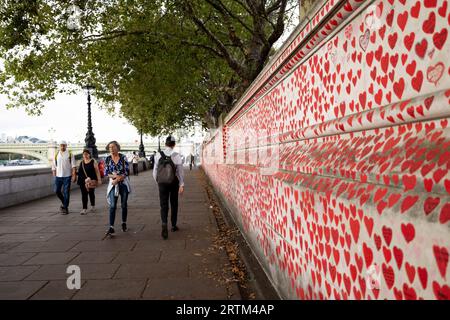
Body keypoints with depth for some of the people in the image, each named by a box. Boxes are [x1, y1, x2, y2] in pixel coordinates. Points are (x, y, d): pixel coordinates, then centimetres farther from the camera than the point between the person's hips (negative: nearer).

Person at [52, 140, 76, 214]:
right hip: (58, 176, 3)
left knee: (66, 192, -1)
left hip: (67, 176, -3)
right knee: (57, 191, 3)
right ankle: (63, 202, 29)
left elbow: (73, 166, -3)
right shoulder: (56, 155, 8)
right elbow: (54, 166, 12)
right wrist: (54, 175, 7)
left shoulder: (70, 154, 0)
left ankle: (65, 207, 9)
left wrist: (74, 175, -9)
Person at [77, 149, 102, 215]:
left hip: (91, 181, -3)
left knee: (91, 193, 9)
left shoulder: (93, 161, -4)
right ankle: (84, 209, 3)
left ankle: (93, 206, 29)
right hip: (82, 181, 3)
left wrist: (99, 180, -11)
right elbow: (79, 171, 14)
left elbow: (97, 171, -6)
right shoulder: (81, 162, 9)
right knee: (84, 194, 0)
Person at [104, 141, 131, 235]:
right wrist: (115, 176, -17)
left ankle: (124, 224, 25)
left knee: (124, 205, 9)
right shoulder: (107, 159, 1)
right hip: (113, 185, 0)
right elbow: (106, 173, 0)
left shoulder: (123, 157, -3)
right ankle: (111, 227, -10)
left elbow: (127, 171, -7)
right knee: (112, 206, -9)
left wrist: (118, 179, -17)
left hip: (124, 184, 0)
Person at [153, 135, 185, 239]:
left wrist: (157, 181, 15)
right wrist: (182, 185, -3)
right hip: (174, 183, 0)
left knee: (163, 205, 4)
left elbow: (155, 170, 0)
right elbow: (180, 171, -9)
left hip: (162, 183, 0)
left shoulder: (158, 155, -5)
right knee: (174, 204, 17)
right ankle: (174, 226, 27)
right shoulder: (177, 156, -10)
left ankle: (164, 224, -19)